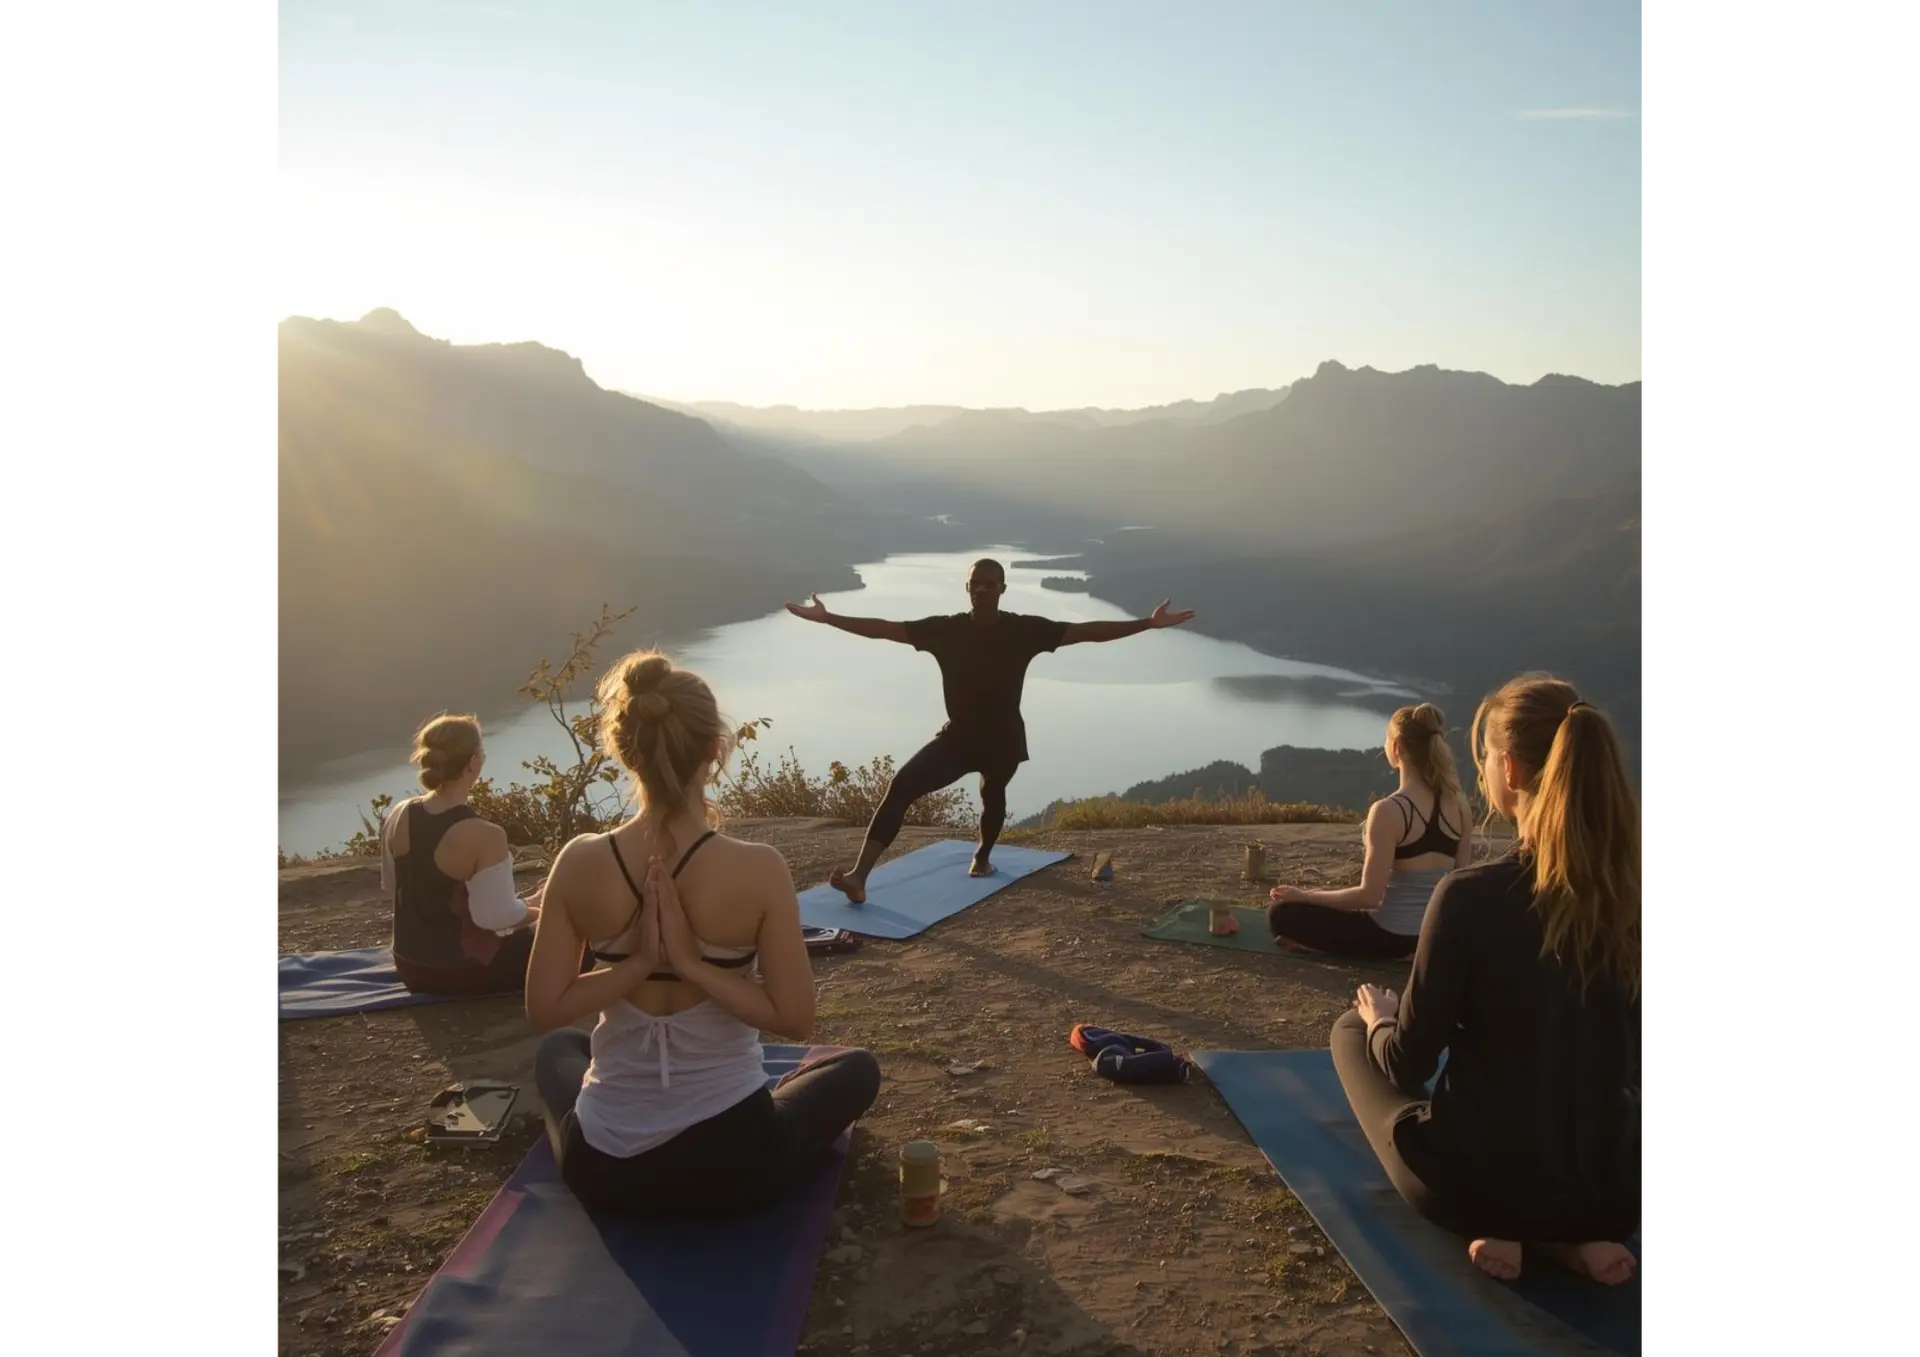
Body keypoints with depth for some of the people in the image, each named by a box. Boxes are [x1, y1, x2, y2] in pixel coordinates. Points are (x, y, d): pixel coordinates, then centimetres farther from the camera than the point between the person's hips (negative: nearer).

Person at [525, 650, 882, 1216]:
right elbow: (794, 1019, -17)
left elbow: (543, 1011, -7)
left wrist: (638, 964, -11)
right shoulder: (758, 870, -20)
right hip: (735, 1164, -3)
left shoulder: (579, 863, -12)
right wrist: (693, 963, -16)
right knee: (857, 1068, 29)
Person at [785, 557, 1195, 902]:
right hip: (957, 736, -1)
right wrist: (828, 618, -13)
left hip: (1003, 739, 1)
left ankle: (983, 856, 59)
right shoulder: (945, 629, -8)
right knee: (901, 786, -20)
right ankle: (858, 876, -28)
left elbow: (1086, 631, -11)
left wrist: (1148, 624, -16)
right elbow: (885, 629, -8)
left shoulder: (1024, 630, -10)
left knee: (992, 796, 23)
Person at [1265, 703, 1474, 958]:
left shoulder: (1389, 811, -21)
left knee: (1281, 913, 3)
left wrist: (1304, 896, -9)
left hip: (1391, 936, -7)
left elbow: (1369, 896, -20)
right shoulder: (1459, 804, -2)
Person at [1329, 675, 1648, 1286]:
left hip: (1478, 1184, -4)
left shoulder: (1470, 895, -22)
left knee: (1353, 1029, 21)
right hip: (1618, 1191, 5)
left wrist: (1379, 1018, 11)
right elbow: (1627, 1052, 6)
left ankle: (1494, 1228, 5)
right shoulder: (1635, 888, -8)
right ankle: (1576, 1235, 10)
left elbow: (1408, 1062, -12)